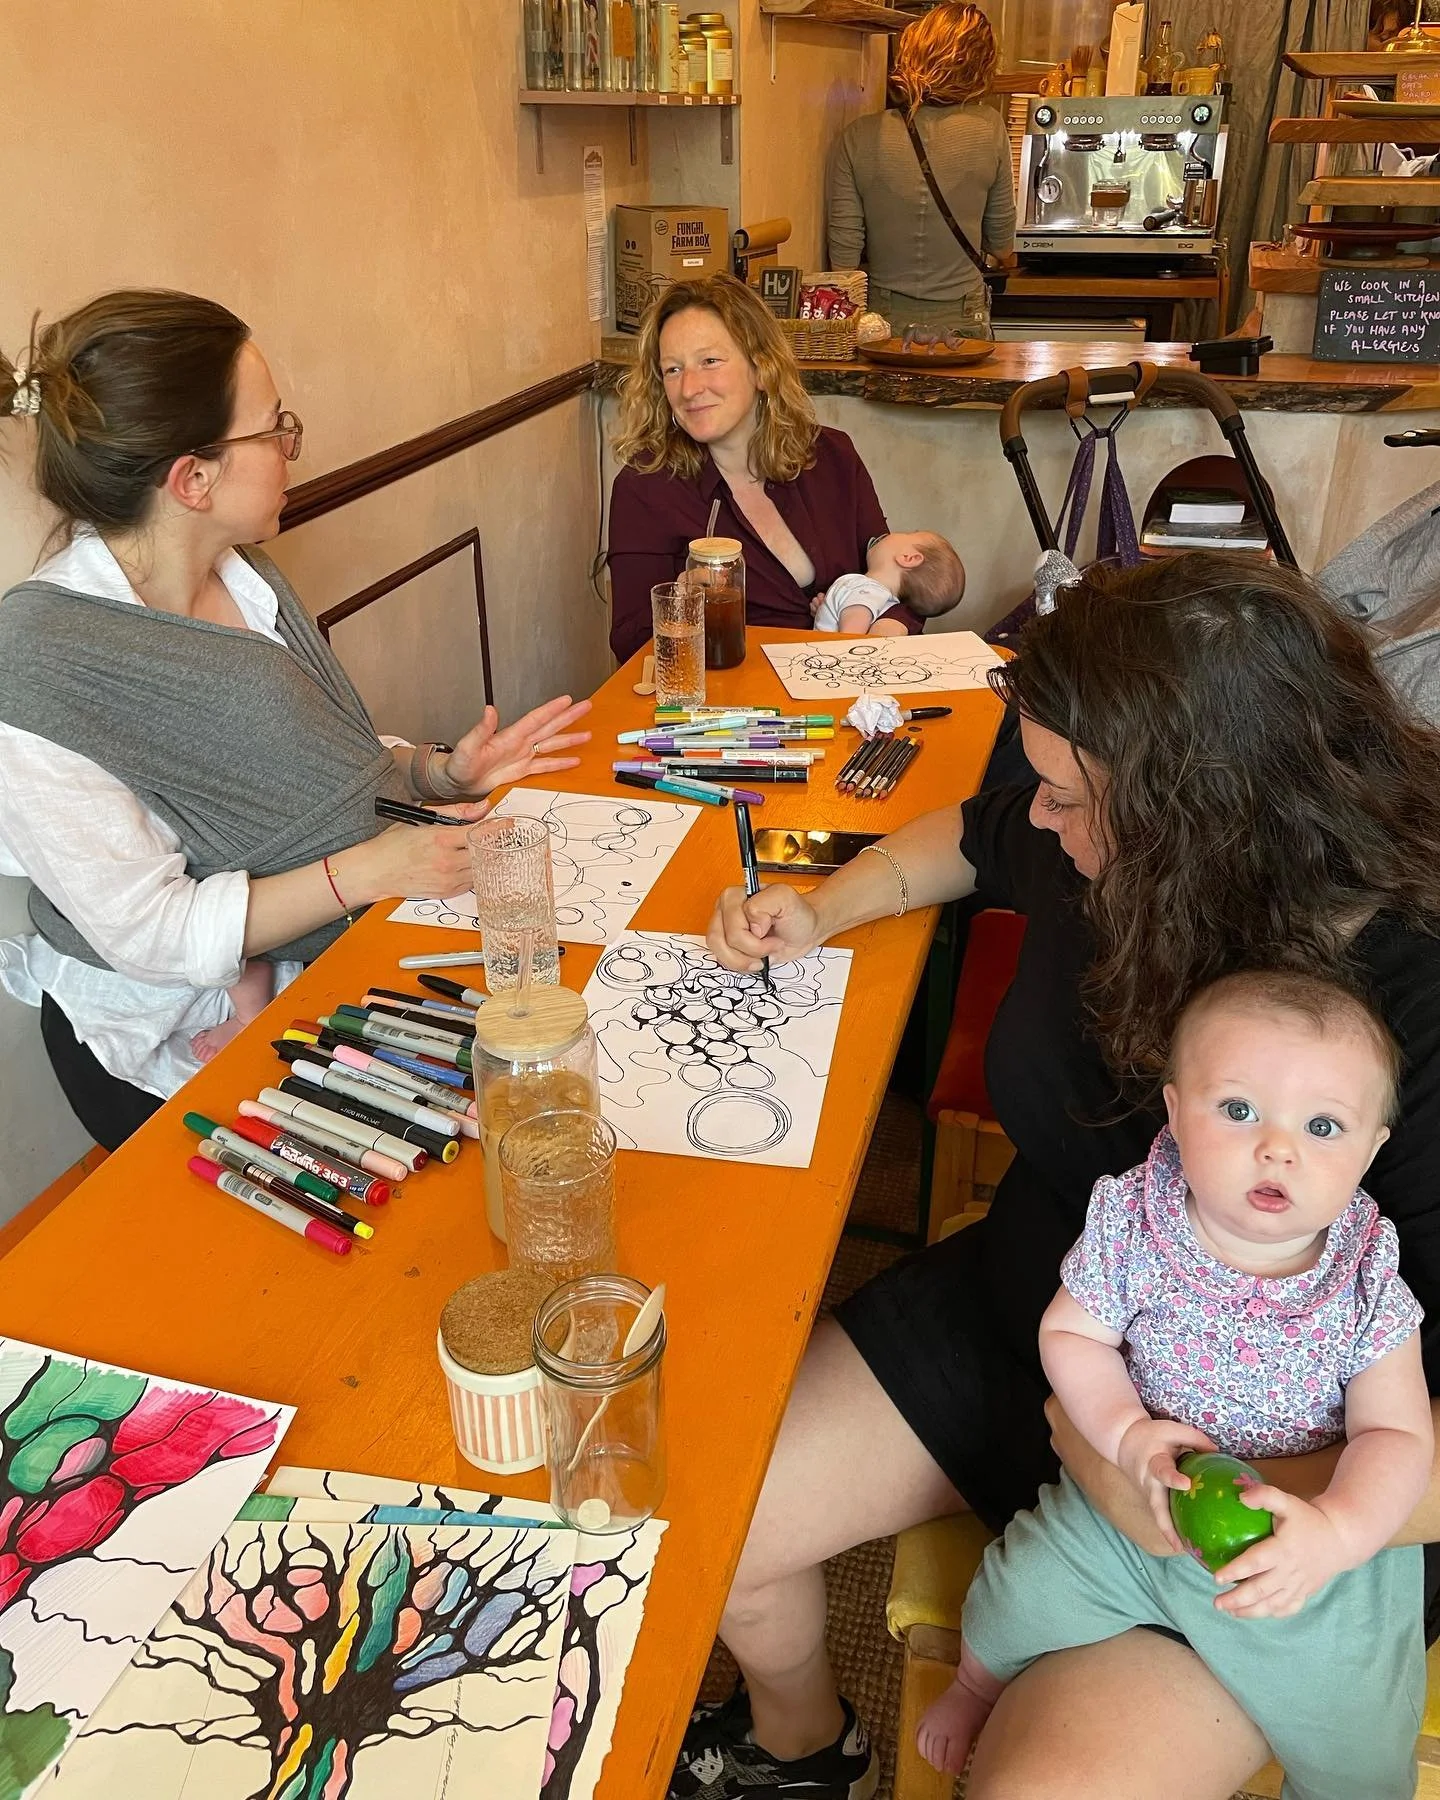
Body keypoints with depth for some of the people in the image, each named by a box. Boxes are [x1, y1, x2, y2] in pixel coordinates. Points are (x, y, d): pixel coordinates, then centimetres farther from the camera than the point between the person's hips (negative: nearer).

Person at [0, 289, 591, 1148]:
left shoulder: (248, 579, 0)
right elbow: (152, 934, -22)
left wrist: (437, 772, -2)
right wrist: (370, 868, -23)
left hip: (326, 965, 7)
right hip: (177, 1047, -7)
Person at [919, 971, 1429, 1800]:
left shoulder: (1367, 1287, -18)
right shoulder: (1132, 1222, -18)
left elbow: (1398, 1437, -17)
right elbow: (1070, 1335, -8)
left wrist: (1335, 1531, -36)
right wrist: (1129, 1433, -24)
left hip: (1309, 1538, 0)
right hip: (1126, 1507, 1)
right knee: (1017, 1596, 1)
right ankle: (977, 1681, 39)